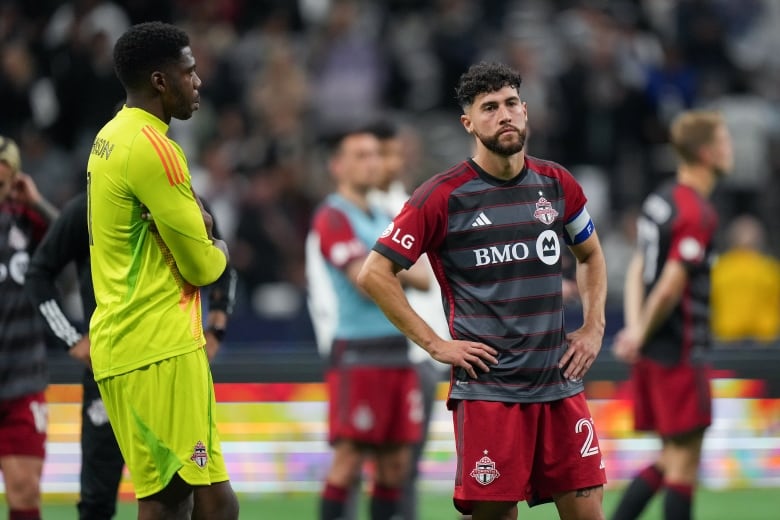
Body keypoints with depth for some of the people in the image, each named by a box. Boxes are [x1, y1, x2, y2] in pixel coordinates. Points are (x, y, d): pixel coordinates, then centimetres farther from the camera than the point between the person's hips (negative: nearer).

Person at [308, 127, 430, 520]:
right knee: (348, 458, -9)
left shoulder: (385, 220, 19)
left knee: (396, 462, 6)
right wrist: (409, 273, 3)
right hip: (358, 352, -8)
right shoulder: (333, 217, -6)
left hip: (397, 351, 8)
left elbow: (421, 280, 13)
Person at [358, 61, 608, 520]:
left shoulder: (557, 185, 8)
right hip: (486, 390, -4)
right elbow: (374, 273, -3)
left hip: (560, 383, 4)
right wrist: (434, 344, -7)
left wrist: (594, 328, 13)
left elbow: (591, 255, 27)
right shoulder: (443, 197, -5)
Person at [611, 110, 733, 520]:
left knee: (672, 458, 14)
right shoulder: (697, 213, -17)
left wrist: (635, 329, 3)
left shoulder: (662, 199, 12)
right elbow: (670, 287, -20)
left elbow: (637, 270, 13)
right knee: (685, 459, -2)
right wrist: (641, 334, -6)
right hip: (680, 350, -9)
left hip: (652, 351, 9)